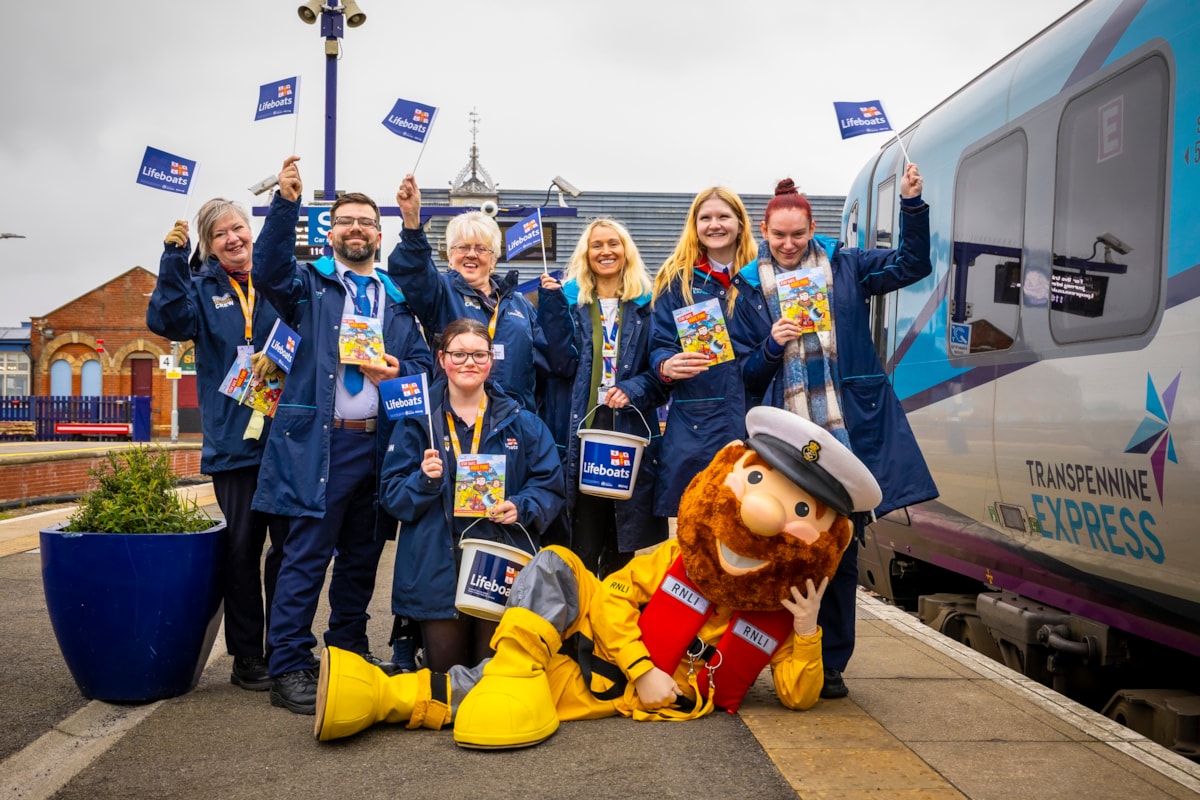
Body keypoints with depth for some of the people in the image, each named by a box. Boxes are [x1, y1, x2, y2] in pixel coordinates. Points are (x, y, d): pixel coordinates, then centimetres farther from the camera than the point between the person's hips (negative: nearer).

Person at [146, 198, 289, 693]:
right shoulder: (201, 288, 8)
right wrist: (173, 260, -20)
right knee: (242, 549, 5)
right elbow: (168, 321, -10)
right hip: (234, 442, -1)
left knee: (289, 546, 6)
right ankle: (246, 657, 14)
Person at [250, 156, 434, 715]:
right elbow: (269, 271, -14)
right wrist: (286, 203, -26)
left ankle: (350, 653, 26)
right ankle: (289, 670, 0)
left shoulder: (397, 300, 18)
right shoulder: (310, 285, 7)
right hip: (319, 441, -4)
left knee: (362, 555, 12)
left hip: (379, 442, 5)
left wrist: (398, 373, -7)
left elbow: (424, 362, 16)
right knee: (306, 556, -5)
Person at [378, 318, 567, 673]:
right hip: (437, 569, 0)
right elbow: (391, 494, 3)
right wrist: (424, 480, -17)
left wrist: (521, 508, -13)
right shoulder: (417, 421, 5)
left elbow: (551, 487, 6)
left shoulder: (521, 423, 7)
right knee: (445, 674, 7)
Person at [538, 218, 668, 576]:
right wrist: (549, 308, -15)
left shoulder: (646, 305, 8)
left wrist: (634, 389, -11)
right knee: (581, 546, -2)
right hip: (578, 432, -1)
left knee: (622, 546, 10)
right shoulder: (568, 300, 7)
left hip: (630, 431, 1)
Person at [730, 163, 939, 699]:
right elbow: (745, 374, 9)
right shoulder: (752, 290, 9)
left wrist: (912, 204, -10)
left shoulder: (845, 268, 8)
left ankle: (831, 666, 17)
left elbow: (913, 265, 2)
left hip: (850, 436, 0)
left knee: (841, 552, 6)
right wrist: (772, 346, -10)